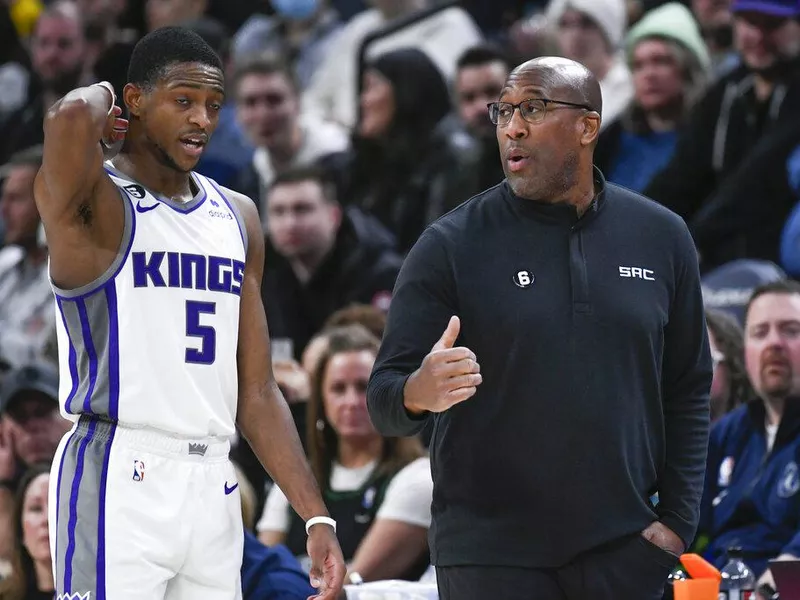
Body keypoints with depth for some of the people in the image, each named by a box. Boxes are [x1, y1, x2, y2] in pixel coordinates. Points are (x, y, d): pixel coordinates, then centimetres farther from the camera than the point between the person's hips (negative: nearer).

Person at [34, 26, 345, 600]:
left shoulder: (236, 217, 16)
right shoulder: (99, 201, -5)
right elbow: (69, 118, -30)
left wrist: (316, 515, 10)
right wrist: (99, 97, -5)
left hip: (213, 487, 7)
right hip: (119, 481, -7)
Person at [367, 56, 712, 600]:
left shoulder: (660, 237, 6)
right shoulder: (452, 245, -1)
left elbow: (689, 389, 12)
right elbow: (384, 400, -5)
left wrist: (677, 521, 3)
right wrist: (418, 394, -28)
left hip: (626, 550, 2)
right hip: (490, 553, -2)